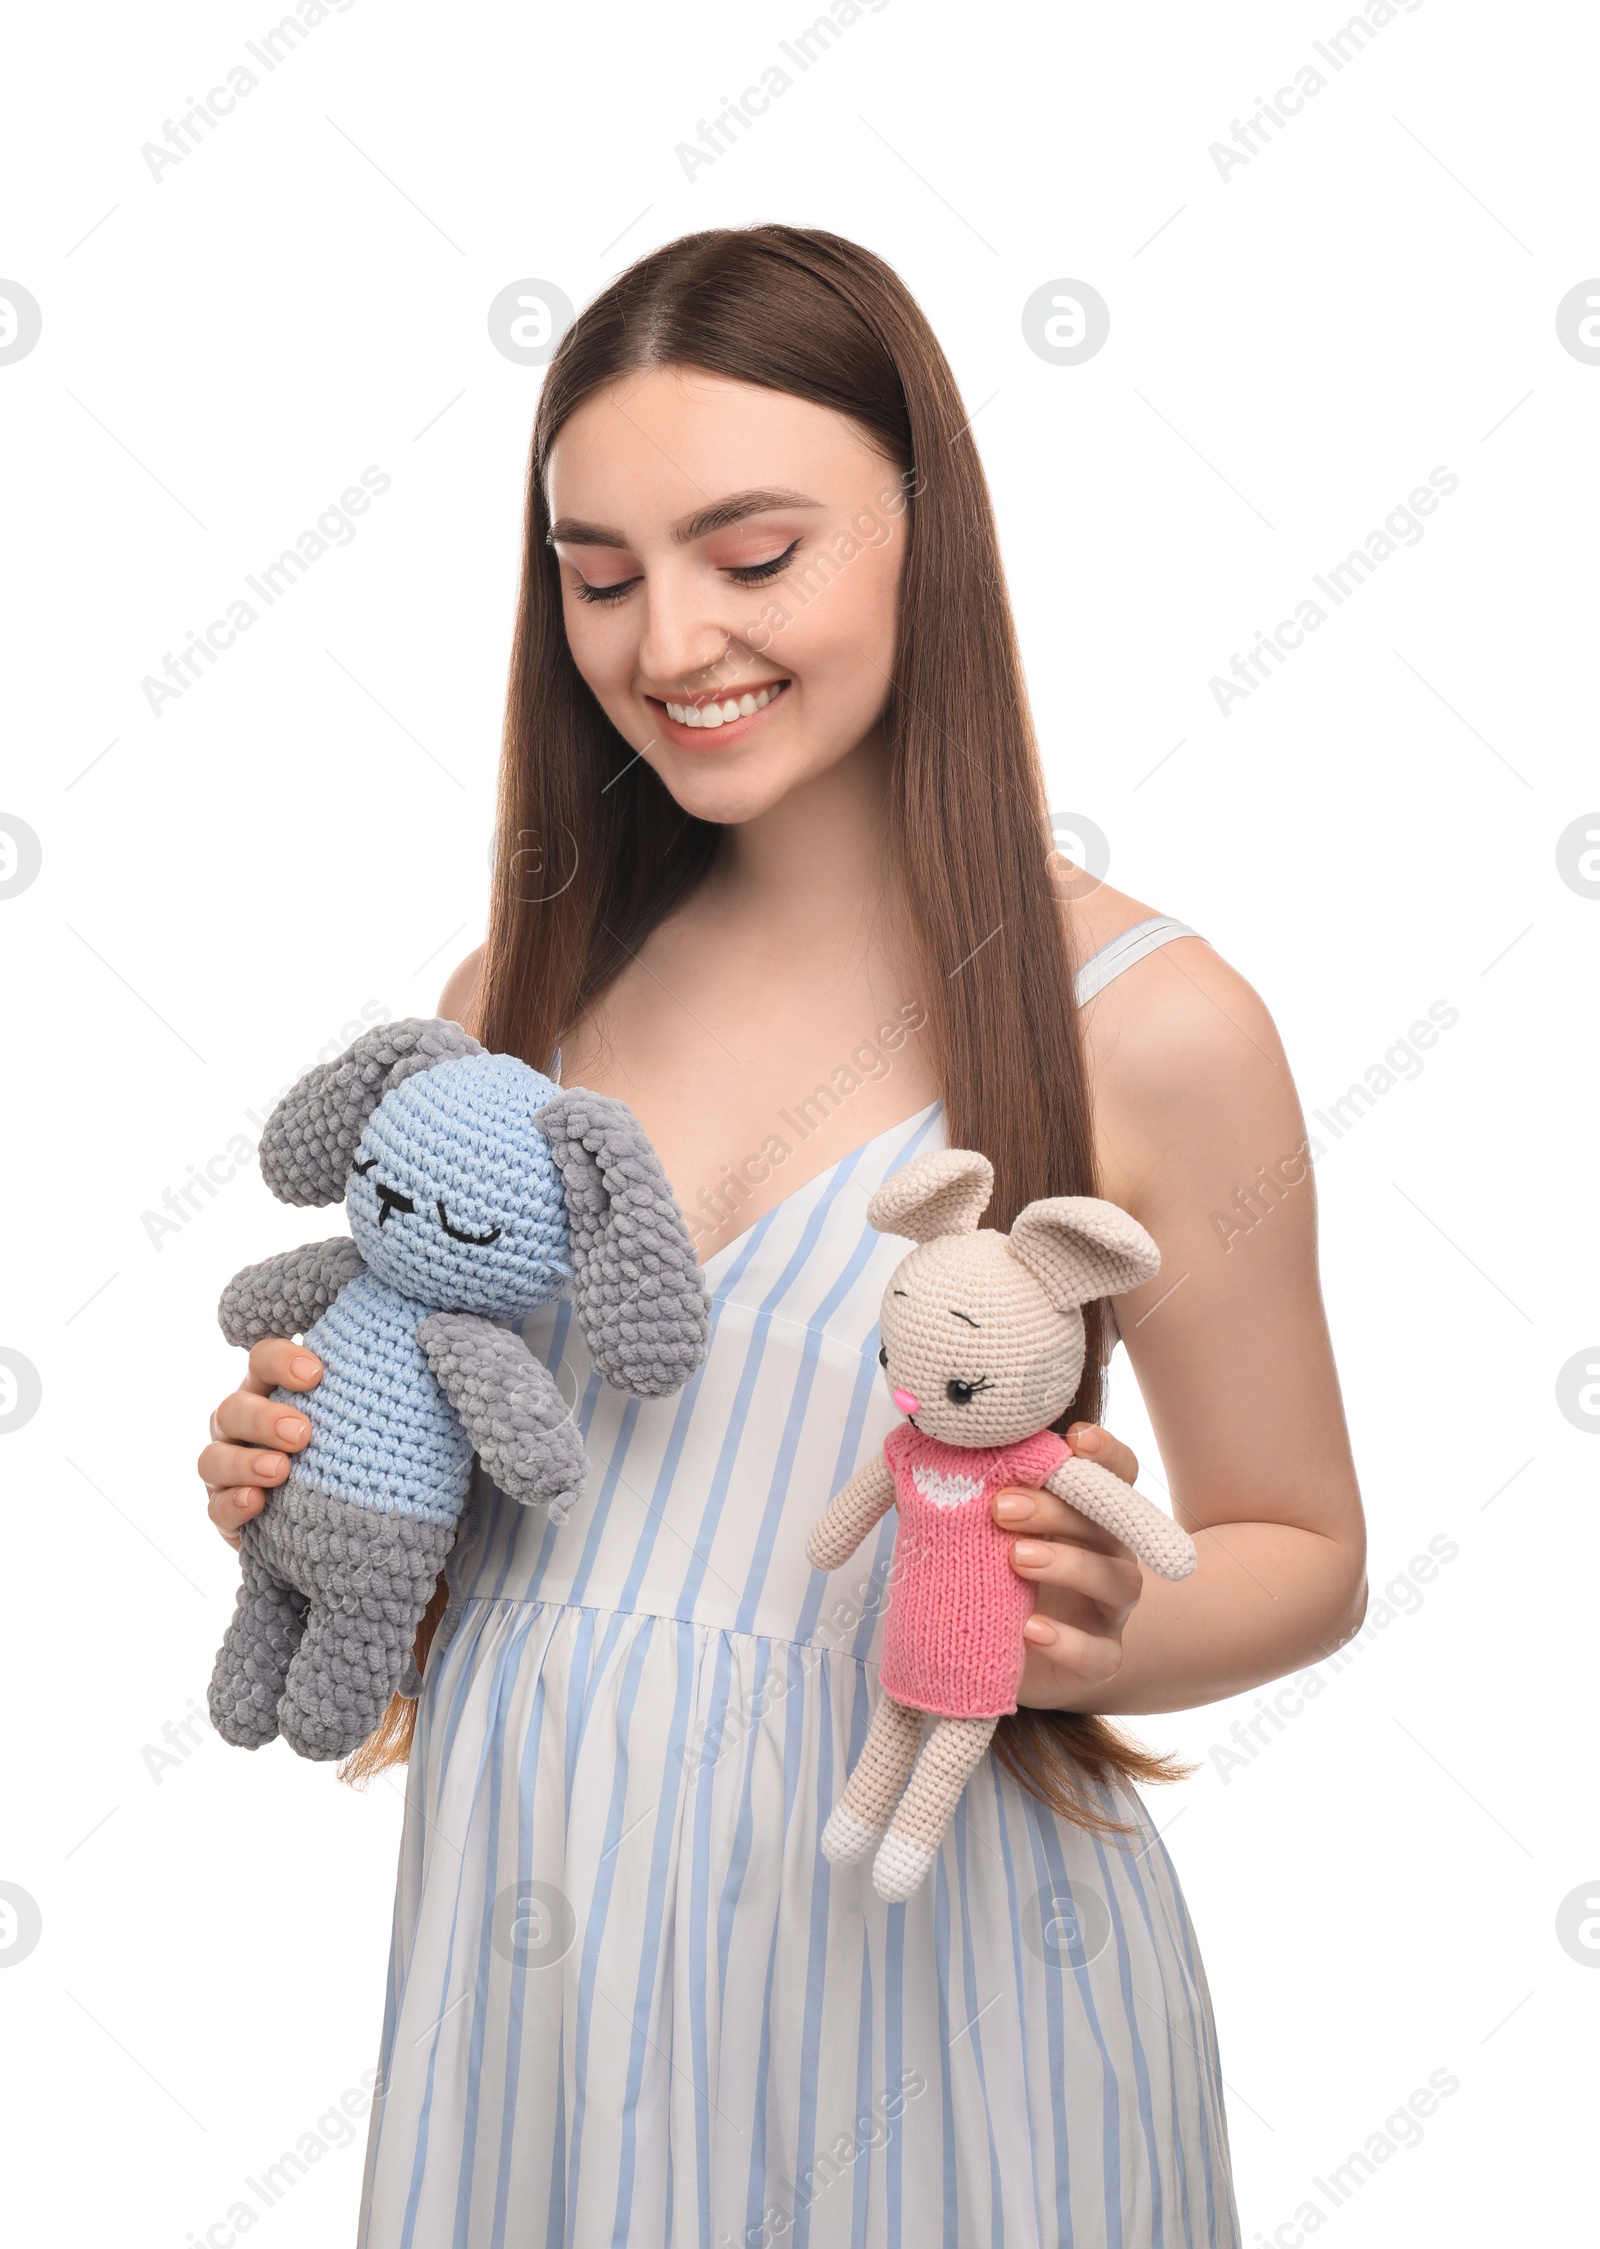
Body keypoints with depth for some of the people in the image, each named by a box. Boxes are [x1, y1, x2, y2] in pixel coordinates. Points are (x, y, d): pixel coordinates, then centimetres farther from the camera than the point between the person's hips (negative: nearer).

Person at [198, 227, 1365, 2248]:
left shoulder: (1143, 1024, -11)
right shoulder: (515, 998, 1)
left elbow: (1300, 1553, -1)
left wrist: (1104, 1637, -21)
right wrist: (302, 1475, -6)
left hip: (919, 1949, -3)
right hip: (524, 1926, 4)